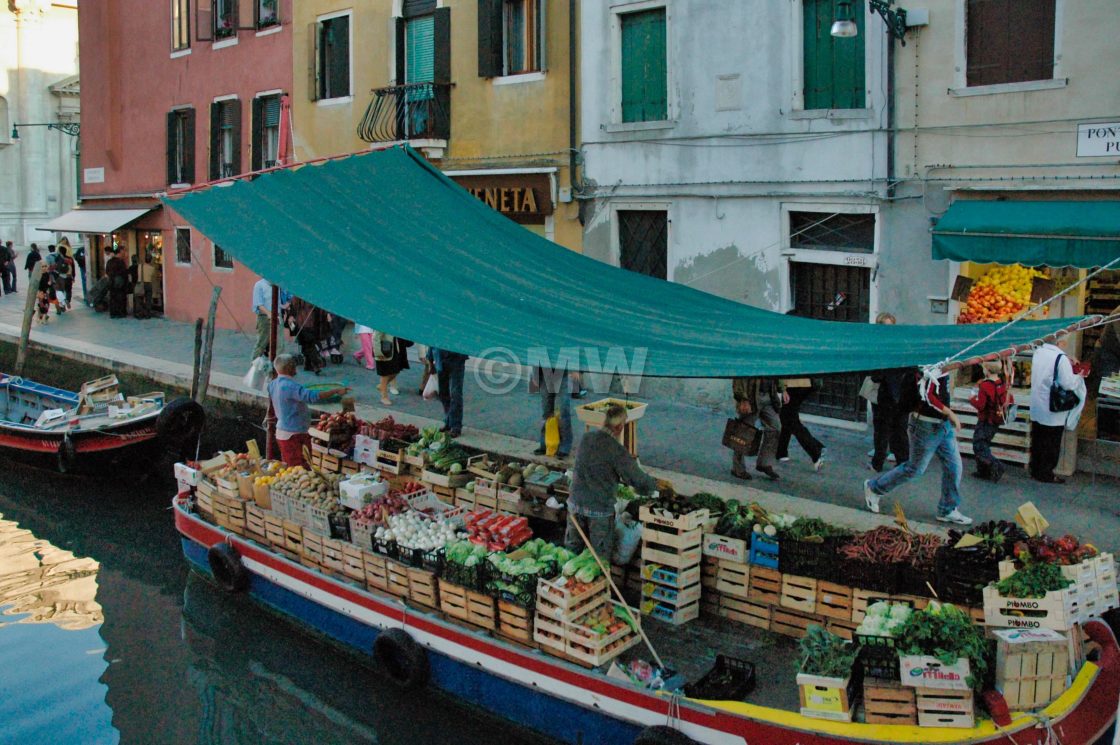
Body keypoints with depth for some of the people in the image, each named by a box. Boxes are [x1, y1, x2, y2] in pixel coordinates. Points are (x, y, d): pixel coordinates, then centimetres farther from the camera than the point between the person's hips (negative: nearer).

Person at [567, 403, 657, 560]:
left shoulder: (586, 438, 1)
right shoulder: (615, 449, -18)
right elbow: (637, 478, -13)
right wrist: (654, 484, 7)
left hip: (576, 502, 6)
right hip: (600, 508, -6)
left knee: (572, 549, 19)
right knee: (600, 558, 8)